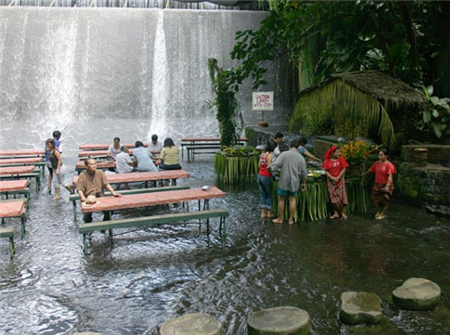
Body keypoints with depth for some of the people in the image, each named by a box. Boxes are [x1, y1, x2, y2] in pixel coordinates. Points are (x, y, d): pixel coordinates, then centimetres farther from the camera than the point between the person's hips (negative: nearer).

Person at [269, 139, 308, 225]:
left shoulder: (284, 154, -9)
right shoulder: (301, 158, -1)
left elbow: (276, 165, -18)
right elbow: (304, 173, 3)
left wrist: (271, 167, 3)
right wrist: (304, 183, 15)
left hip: (284, 182, -2)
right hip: (294, 183, 2)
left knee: (281, 200, 10)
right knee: (292, 200, 12)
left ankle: (280, 219, 19)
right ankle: (291, 219, 17)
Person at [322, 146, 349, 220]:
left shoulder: (341, 159, -3)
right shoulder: (327, 161, 0)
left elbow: (344, 169, -6)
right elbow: (326, 171, -2)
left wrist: (337, 178, -13)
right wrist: (332, 178, -15)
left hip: (340, 180, -2)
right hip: (331, 181, 2)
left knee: (341, 196, -2)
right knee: (333, 197, 4)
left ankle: (343, 213, 7)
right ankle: (336, 213, 12)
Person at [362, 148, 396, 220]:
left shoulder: (389, 165, -16)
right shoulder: (377, 163, 2)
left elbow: (390, 176, -24)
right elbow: (370, 169, 20)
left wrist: (387, 186, -34)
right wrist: (364, 174, 36)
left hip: (385, 185, -5)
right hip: (377, 185, 5)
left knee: (384, 201, 3)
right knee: (374, 199, 8)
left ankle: (382, 214, 20)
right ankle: (378, 211, 32)